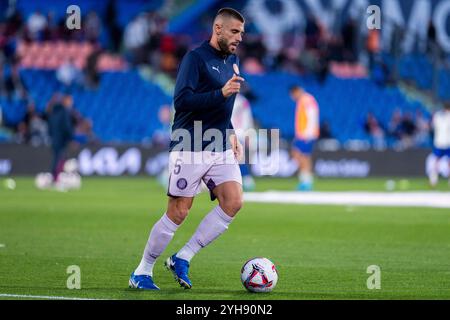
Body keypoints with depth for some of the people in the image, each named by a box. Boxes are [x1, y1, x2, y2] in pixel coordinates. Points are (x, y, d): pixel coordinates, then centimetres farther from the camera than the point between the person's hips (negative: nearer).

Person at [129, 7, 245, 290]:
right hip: (190, 149, -7)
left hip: (221, 150, 7)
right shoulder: (196, 58, -9)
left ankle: (183, 259, 0)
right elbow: (182, 100, -20)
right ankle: (142, 272, 11)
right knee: (178, 213, -5)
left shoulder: (232, 61, 16)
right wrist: (221, 94, -27)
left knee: (233, 202, -12)